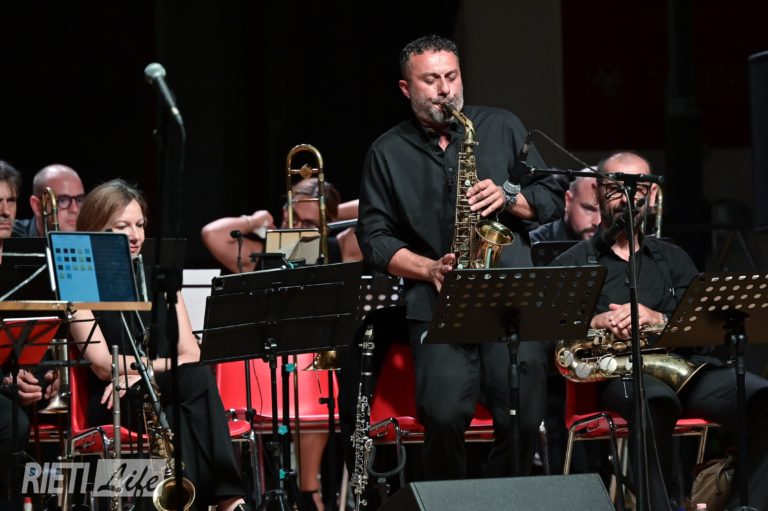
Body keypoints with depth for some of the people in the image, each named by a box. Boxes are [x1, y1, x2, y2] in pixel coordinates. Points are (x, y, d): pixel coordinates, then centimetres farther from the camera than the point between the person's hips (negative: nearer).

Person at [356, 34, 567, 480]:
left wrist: (509, 199, -5)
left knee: (523, 419, -11)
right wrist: (430, 269, -8)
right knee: (445, 416, -21)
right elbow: (375, 238, 8)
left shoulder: (503, 128, 14)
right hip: (437, 308, -1)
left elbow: (553, 198, 15)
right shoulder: (388, 154, 11)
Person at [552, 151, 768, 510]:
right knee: (655, 398, -42)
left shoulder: (673, 259, 27)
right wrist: (595, 322, -15)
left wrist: (658, 318, -7)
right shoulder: (573, 264, 17)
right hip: (612, 372, -3)